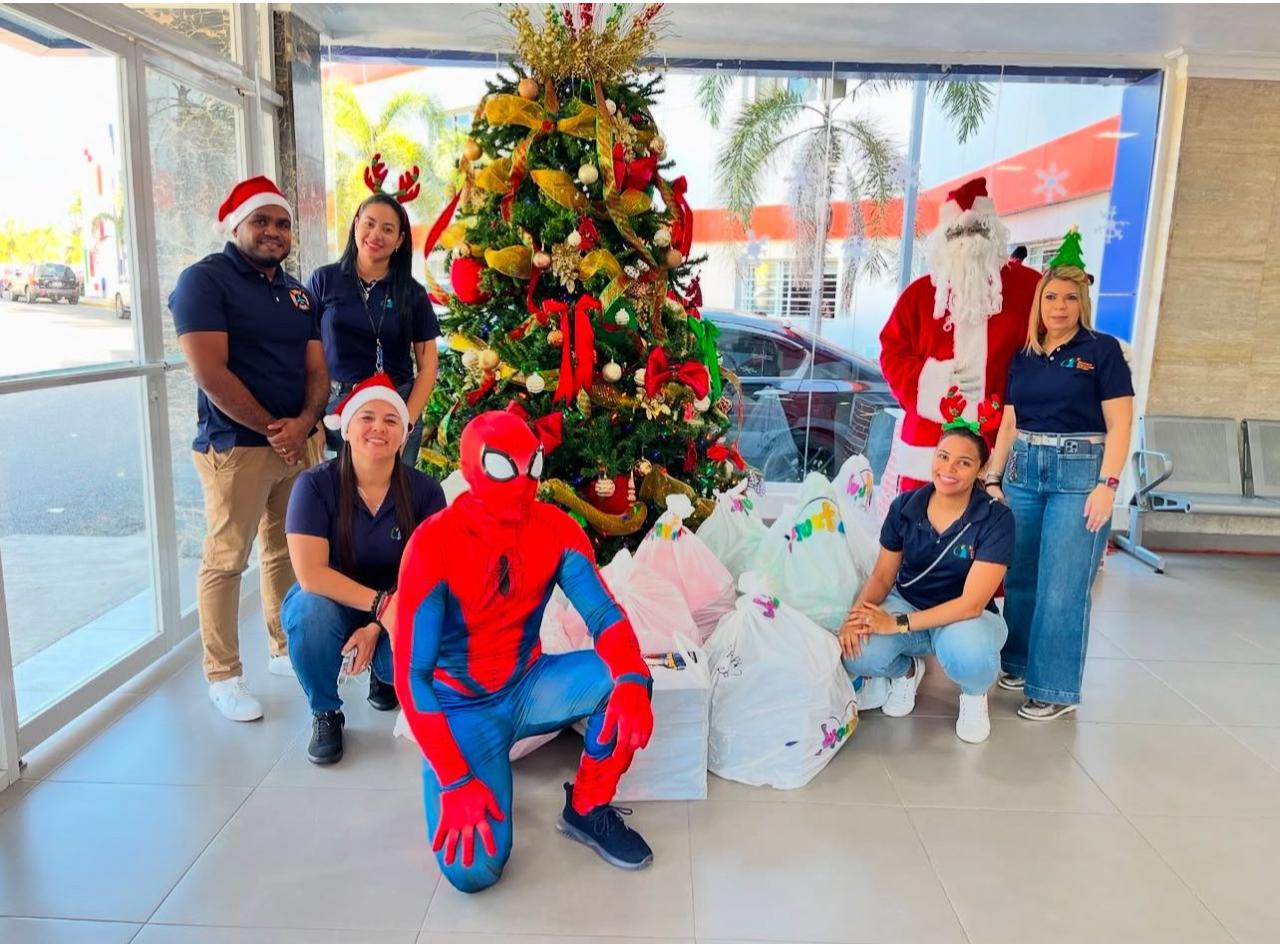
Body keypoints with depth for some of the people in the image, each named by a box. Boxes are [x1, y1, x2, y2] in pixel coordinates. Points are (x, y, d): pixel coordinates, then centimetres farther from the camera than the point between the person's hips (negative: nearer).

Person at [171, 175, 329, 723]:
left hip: (300, 441, 6)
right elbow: (210, 373, -16)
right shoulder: (205, 280, -6)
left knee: (288, 552, 14)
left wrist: (303, 423, -9)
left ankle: (286, 650, 29)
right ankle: (223, 677, 12)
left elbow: (317, 371, 9)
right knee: (226, 560, 0)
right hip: (235, 446, -6)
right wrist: (271, 427, -12)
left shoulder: (297, 292, 14)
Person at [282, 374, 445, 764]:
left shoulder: (424, 490, -14)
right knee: (313, 609, -36)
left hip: (392, 614, 1)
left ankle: (383, 674, 12)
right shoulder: (316, 484, -19)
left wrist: (376, 626, -23)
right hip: (327, 605, -1)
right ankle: (325, 713, -6)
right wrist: (380, 603, -32)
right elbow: (310, 574, -25)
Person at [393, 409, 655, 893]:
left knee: (626, 678, -25)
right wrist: (455, 781, -27)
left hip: (528, 687, 4)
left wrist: (632, 680, -38)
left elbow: (604, 614, -15)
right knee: (473, 868, -23)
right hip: (462, 705, -4)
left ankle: (587, 810, -1)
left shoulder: (556, 529, -9)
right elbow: (412, 674, -21)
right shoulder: (434, 543, -21)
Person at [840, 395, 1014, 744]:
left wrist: (898, 624, -31)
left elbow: (972, 603, -22)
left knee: (969, 652, -39)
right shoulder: (905, 506, -7)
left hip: (965, 618, -2)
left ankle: (974, 694, 2)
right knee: (855, 654, -28)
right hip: (907, 604, 3)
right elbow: (882, 576, 0)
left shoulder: (996, 519, -17)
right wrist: (856, 614, -22)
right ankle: (906, 669, 11)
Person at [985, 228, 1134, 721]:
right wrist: (993, 479, 9)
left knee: (1063, 586, -3)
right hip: (1024, 470, 5)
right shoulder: (1023, 358, 12)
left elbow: (1119, 424, -6)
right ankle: (1019, 663, 26)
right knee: (1020, 578, 9)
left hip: (1079, 471, -4)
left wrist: (1107, 484, -14)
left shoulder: (1102, 350, -1)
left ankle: (1056, 689, 8)